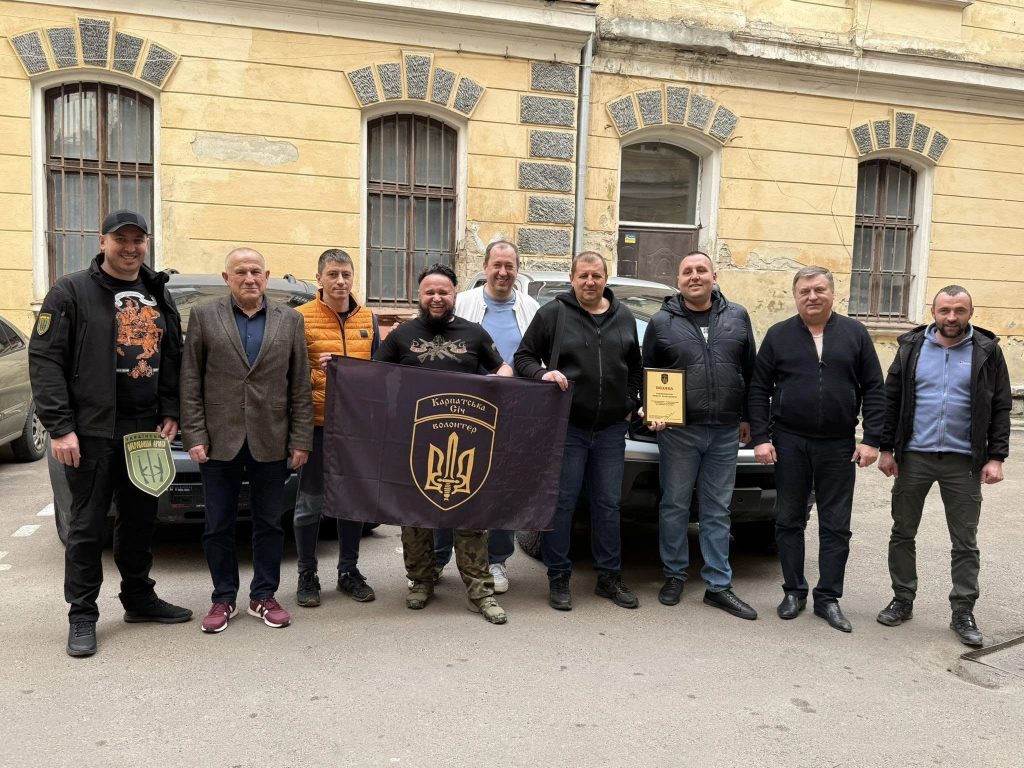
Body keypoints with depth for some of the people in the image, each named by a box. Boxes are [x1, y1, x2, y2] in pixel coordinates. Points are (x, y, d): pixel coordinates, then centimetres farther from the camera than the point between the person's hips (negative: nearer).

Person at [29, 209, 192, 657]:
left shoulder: (159, 295, 12)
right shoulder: (72, 291, -4)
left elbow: (172, 359, 15)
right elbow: (45, 359, -9)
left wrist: (170, 412, 3)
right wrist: (59, 427, -14)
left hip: (146, 431, 5)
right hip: (92, 434, -5)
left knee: (141, 520, 14)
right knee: (87, 526, 3)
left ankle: (139, 598, 28)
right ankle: (82, 616, 15)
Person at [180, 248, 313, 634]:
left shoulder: (290, 321, 6)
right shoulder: (204, 316, 3)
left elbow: (300, 386, 4)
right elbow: (190, 382, 1)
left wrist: (300, 440, -1)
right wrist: (194, 436, -6)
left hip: (270, 442, 1)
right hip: (220, 441, 0)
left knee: (270, 524, 9)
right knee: (219, 526, 8)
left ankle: (264, 596, 23)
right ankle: (223, 599, 22)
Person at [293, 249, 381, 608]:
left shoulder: (368, 319, 10)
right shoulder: (301, 317, -3)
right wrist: (314, 371, -21)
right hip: (317, 423, -4)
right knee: (310, 502, 4)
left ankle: (349, 571, 25)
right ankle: (307, 575, 18)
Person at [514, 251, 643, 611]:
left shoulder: (624, 317, 12)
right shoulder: (553, 313, -1)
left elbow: (635, 367, 20)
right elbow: (523, 357, 1)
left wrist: (631, 404, 11)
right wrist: (543, 373, -17)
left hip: (611, 428, 4)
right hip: (566, 426, -4)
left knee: (608, 505, 11)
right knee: (561, 504, 1)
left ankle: (609, 577, 23)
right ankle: (559, 578, 14)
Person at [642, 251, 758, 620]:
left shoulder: (737, 317, 8)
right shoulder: (661, 322, 2)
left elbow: (750, 371, 12)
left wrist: (747, 417, 9)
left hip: (725, 433, 2)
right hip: (678, 430, -2)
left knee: (718, 511, 9)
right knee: (675, 506, 6)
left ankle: (718, 585, 16)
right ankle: (674, 576, 21)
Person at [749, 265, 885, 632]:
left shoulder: (855, 334, 4)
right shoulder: (778, 335, 2)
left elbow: (874, 390, 3)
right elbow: (759, 389, 1)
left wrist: (871, 439, -5)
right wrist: (760, 437, -6)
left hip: (838, 446, 0)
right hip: (789, 443, 0)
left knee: (836, 526, 5)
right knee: (789, 521, 7)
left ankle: (828, 598, 17)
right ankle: (794, 591, 21)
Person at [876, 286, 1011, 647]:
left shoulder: (987, 351, 1)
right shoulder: (911, 347, 3)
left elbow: (1000, 409, 2)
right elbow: (891, 400, 4)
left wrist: (996, 457, -5)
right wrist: (887, 449, 0)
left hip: (963, 461, -1)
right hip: (913, 456, 1)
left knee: (965, 542, 7)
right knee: (902, 533, 10)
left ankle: (963, 612, 19)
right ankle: (902, 600, 24)